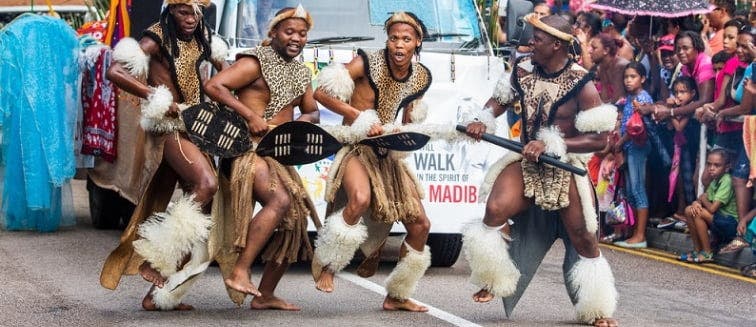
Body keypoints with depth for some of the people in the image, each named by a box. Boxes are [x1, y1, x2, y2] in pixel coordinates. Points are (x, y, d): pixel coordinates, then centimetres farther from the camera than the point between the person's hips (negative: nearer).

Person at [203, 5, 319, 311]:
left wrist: (304, 120, -1)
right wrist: (250, 115, -23)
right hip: (248, 149, -9)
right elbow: (212, 86, -18)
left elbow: (312, 112, 25)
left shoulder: (300, 72, 16)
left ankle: (265, 295, 16)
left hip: (278, 156, 9)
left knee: (296, 220, 7)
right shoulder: (256, 63, -9)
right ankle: (239, 271, -31)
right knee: (279, 200, -31)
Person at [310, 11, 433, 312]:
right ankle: (325, 265, -16)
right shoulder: (367, 63, -13)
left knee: (420, 225, 2)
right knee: (360, 199, -37)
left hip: (387, 152, 6)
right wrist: (359, 116, -22)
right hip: (355, 146, -6)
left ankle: (396, 296, 19)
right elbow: (322, 92, -16)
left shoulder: (421, 78, 5)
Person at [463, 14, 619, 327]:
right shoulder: (523, 70, -5)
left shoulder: (581, 84, -19)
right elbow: (501, 99, 15)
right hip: (526, 160, 3)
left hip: (565, 166, -3)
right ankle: (493, 282, -3)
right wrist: (482, 120, -7)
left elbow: (600, 138, -20)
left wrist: (550, 144, -27)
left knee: (583, 238, 1)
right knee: (495, 209, -22)